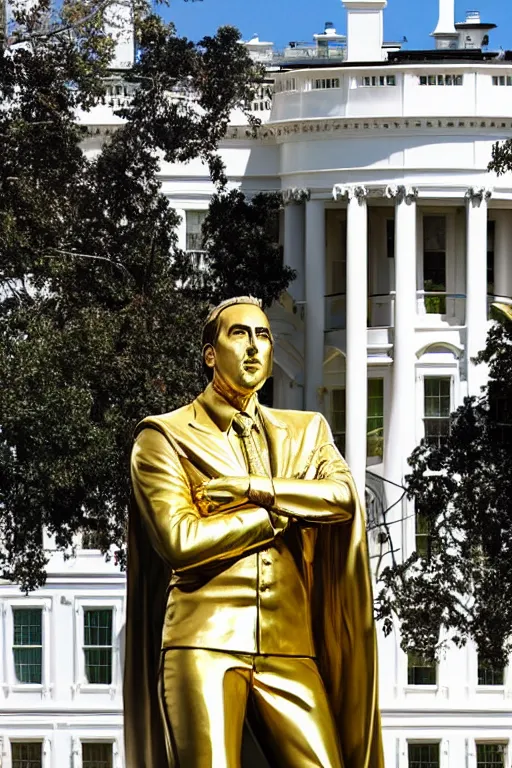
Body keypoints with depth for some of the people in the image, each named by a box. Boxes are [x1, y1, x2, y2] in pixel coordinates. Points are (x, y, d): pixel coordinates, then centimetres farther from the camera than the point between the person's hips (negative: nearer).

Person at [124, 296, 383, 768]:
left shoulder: (305, 432, 21)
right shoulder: (164, 437, 6)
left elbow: (344, 497, 0)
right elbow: (180, 540, -7)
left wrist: (253, 488, -8)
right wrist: (285, 512, -1)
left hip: (289, 650, 4)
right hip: (204, 644, -3)